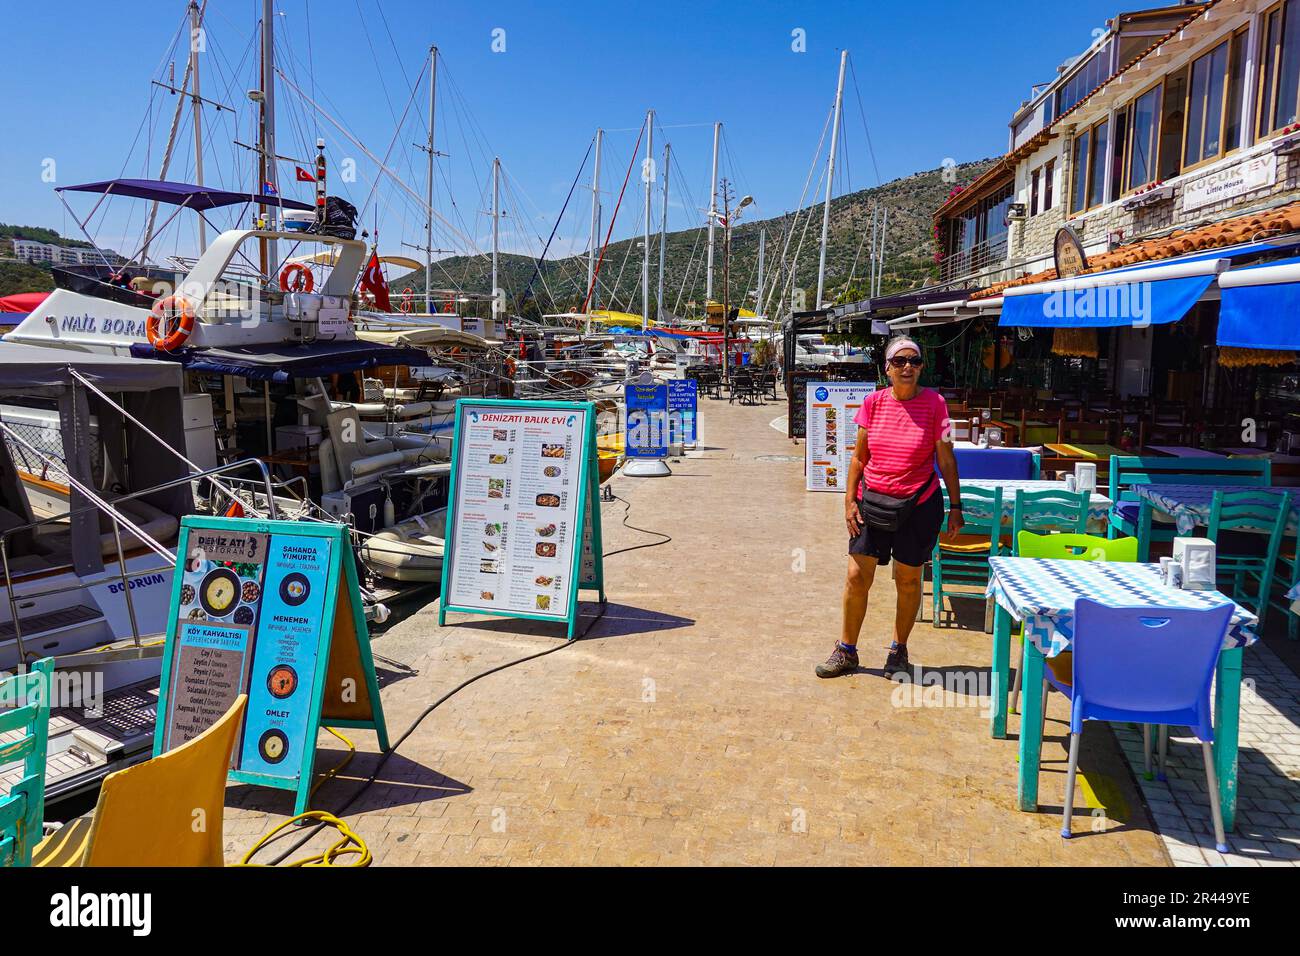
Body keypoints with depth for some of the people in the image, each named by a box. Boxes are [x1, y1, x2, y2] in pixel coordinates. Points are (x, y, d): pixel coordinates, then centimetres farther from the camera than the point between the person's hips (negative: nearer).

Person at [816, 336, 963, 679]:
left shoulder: (934, 403, -6)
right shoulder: (874, 402, 0)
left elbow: (946, 460, -1)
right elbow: (859, 456, 5)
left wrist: (955, 506, 0)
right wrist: (850, 500, 0)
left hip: (918, 504, -2)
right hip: (872, 500, 2)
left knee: (908, 580, 10)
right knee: (858, 577, 1)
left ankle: (898, 651, 28)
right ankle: (846, 652, 17)